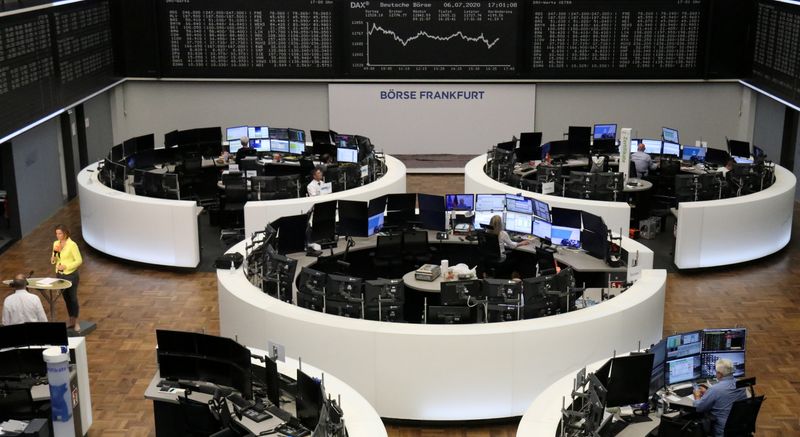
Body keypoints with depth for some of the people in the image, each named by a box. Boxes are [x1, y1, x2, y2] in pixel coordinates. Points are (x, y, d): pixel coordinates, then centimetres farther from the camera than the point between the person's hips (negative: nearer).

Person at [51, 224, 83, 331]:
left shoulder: (72, 245, -16)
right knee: (66, 298, 14)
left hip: (71, 275, -6)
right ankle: (71, 321, 24)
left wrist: (66, 266, -22)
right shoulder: (56, 244, 3)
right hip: (59, 274, 6)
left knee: (73, 298, 2)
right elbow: (53, 260, 12)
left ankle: (76, 322, 13)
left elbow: (79, 261, -16)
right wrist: (54, 258, -11)